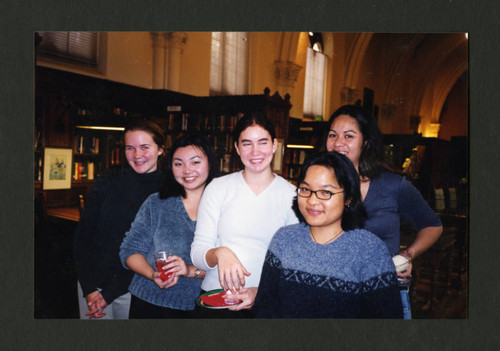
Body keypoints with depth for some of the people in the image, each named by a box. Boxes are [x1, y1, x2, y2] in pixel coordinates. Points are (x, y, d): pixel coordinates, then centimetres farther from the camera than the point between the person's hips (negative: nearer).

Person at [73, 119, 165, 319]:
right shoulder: (109, 182, -3)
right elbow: (82, 235, 0)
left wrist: (109, 294, -9)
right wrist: (89, 289, -7)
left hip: (133, 289, -1)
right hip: (91, 284, 2)